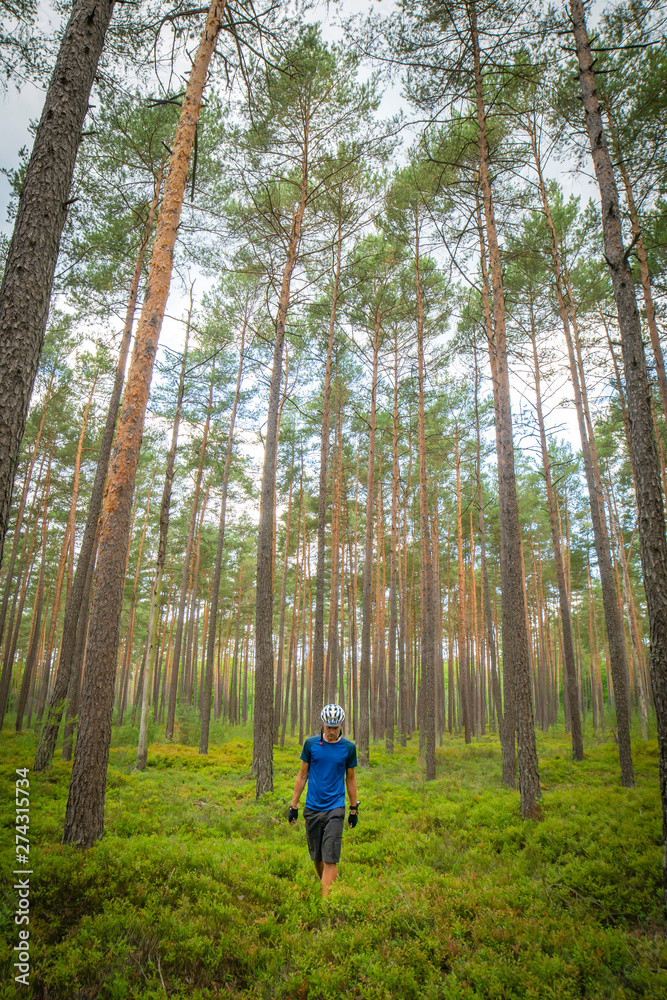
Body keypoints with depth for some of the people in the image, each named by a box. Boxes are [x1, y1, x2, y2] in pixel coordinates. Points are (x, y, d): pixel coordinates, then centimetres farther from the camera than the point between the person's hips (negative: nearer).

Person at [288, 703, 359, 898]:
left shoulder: (348, 747, -2)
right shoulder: (311, 743, -2)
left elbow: (350, 778, 9)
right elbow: (303, 775, 7)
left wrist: (354, 809, 11)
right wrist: (293, 805, 7)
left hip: (335, 808, -1)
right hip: (312, 808, 2)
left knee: (330, 859, -9)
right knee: (317, 857, 12)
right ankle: (325, 887, 36)